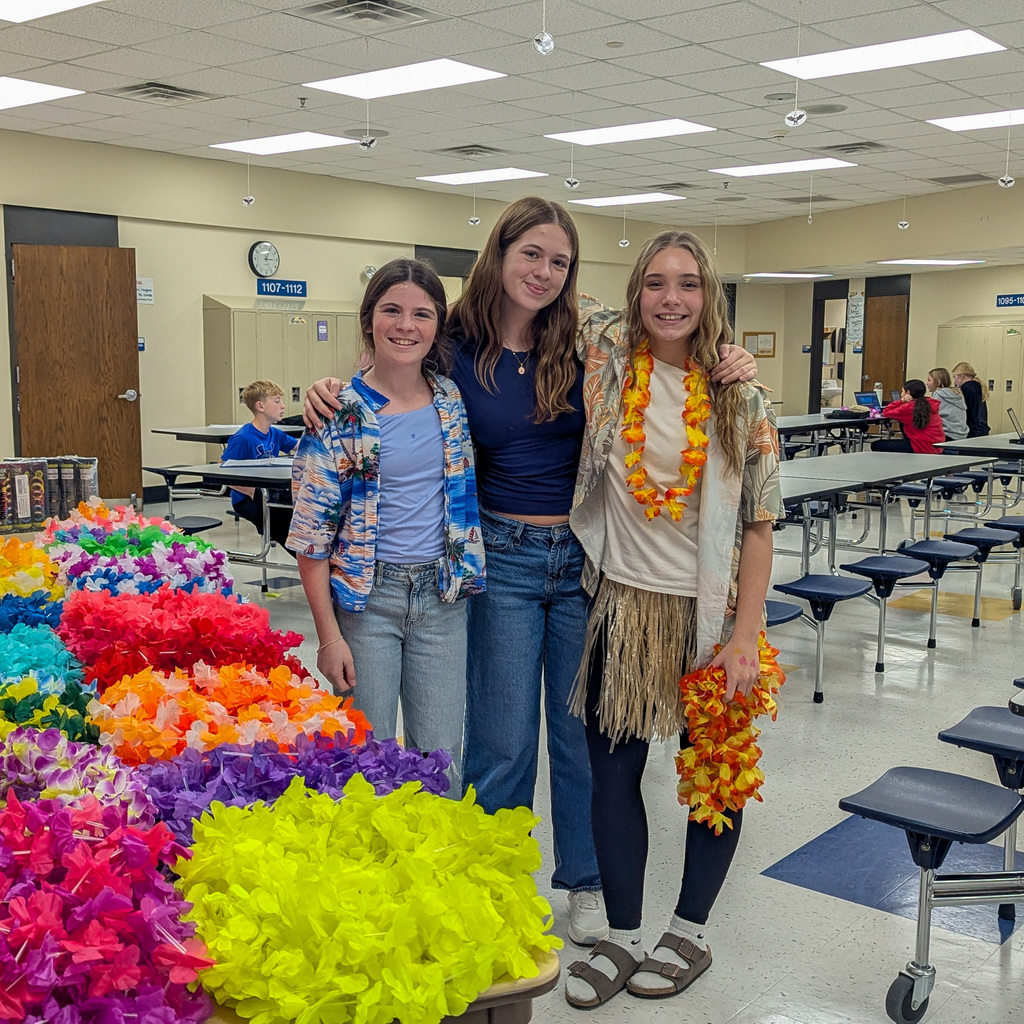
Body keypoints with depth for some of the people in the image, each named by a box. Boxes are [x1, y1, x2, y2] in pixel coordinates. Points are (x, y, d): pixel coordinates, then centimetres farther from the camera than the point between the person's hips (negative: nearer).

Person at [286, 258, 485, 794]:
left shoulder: (453, 398, 3)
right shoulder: (341, 411, -8)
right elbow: (312, 529, -8)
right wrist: (328, 634, -11)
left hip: (442, 596, 3)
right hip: (366, 595, -3)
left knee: (441, 763, 8)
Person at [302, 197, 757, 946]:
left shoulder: (586, 346, -2)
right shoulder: (456, 349, -3)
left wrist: (730, 370, -13)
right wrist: (330, 394, -11)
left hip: (584, 557, 1)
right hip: (503, 558, -1)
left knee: (582, 727, 13)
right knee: (503, 738, 7)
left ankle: (585, 880, 32)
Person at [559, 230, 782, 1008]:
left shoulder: (741, 398, -6)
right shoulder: (607, 362, -3)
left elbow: (758, 524, -5)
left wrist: (745, 635, -10)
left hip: (710, 613, -1)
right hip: (622, 604, 1)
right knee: (614, 770, 6)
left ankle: (689, 933, 29)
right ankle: (623, 939, 23)